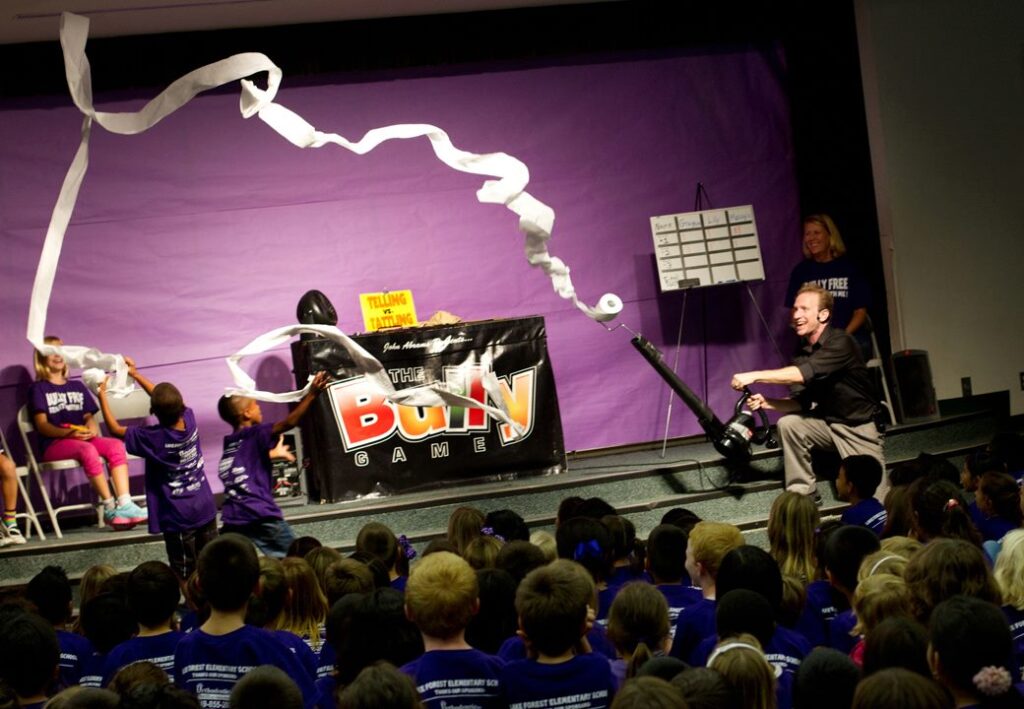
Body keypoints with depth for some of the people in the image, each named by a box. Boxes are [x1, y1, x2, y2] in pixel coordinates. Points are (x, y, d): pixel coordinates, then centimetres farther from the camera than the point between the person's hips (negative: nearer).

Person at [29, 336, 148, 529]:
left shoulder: (77, 386, 25)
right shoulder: (38, 389, 9)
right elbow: (42, 425, -2)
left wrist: (92, 429, -7)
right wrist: (68, 433, -20)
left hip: (82, 438, 5)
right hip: (54, 444, -5)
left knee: (116, 446, -25)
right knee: (87, 450, -36)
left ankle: (124, 504, -37)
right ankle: (110, 508, -35)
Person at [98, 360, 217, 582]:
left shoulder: (153, 438, -21)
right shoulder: (189, 419, -8)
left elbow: (116, 429, -6)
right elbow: (170, 400, 11)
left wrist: (102, 396, 3)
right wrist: (136, 375, 19)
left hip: (178, 517, -5)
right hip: (206, 509, 5)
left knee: (185, 576, 3)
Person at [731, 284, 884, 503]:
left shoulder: (840, 343, -22)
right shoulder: (803, 352, 0)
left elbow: (805, 374, -34)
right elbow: (802, 401, -2)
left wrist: (754, 376, -34)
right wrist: (767, 403, -21)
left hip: (858, 427, -6)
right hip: (827, 422, 6)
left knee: (874, 499, -14)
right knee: (788, 424, -20)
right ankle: (802, 496, -9)